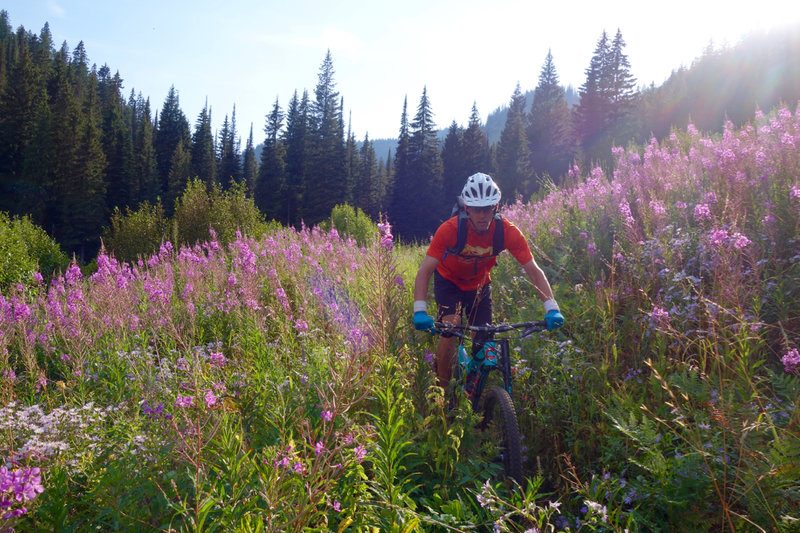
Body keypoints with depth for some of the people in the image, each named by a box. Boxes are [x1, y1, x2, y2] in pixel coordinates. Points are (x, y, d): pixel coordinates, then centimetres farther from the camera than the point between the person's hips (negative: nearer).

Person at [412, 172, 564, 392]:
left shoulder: (508, 232, -27)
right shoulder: (450, 229, -32)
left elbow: (534, 271, -24)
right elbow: (424, 272, -34)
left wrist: (552, 308, -36)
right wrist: (420, 311, -47)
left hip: (479, 285, 3)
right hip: (449, 281, -2)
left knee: (484, 341, -3)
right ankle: (443, 388, -7)